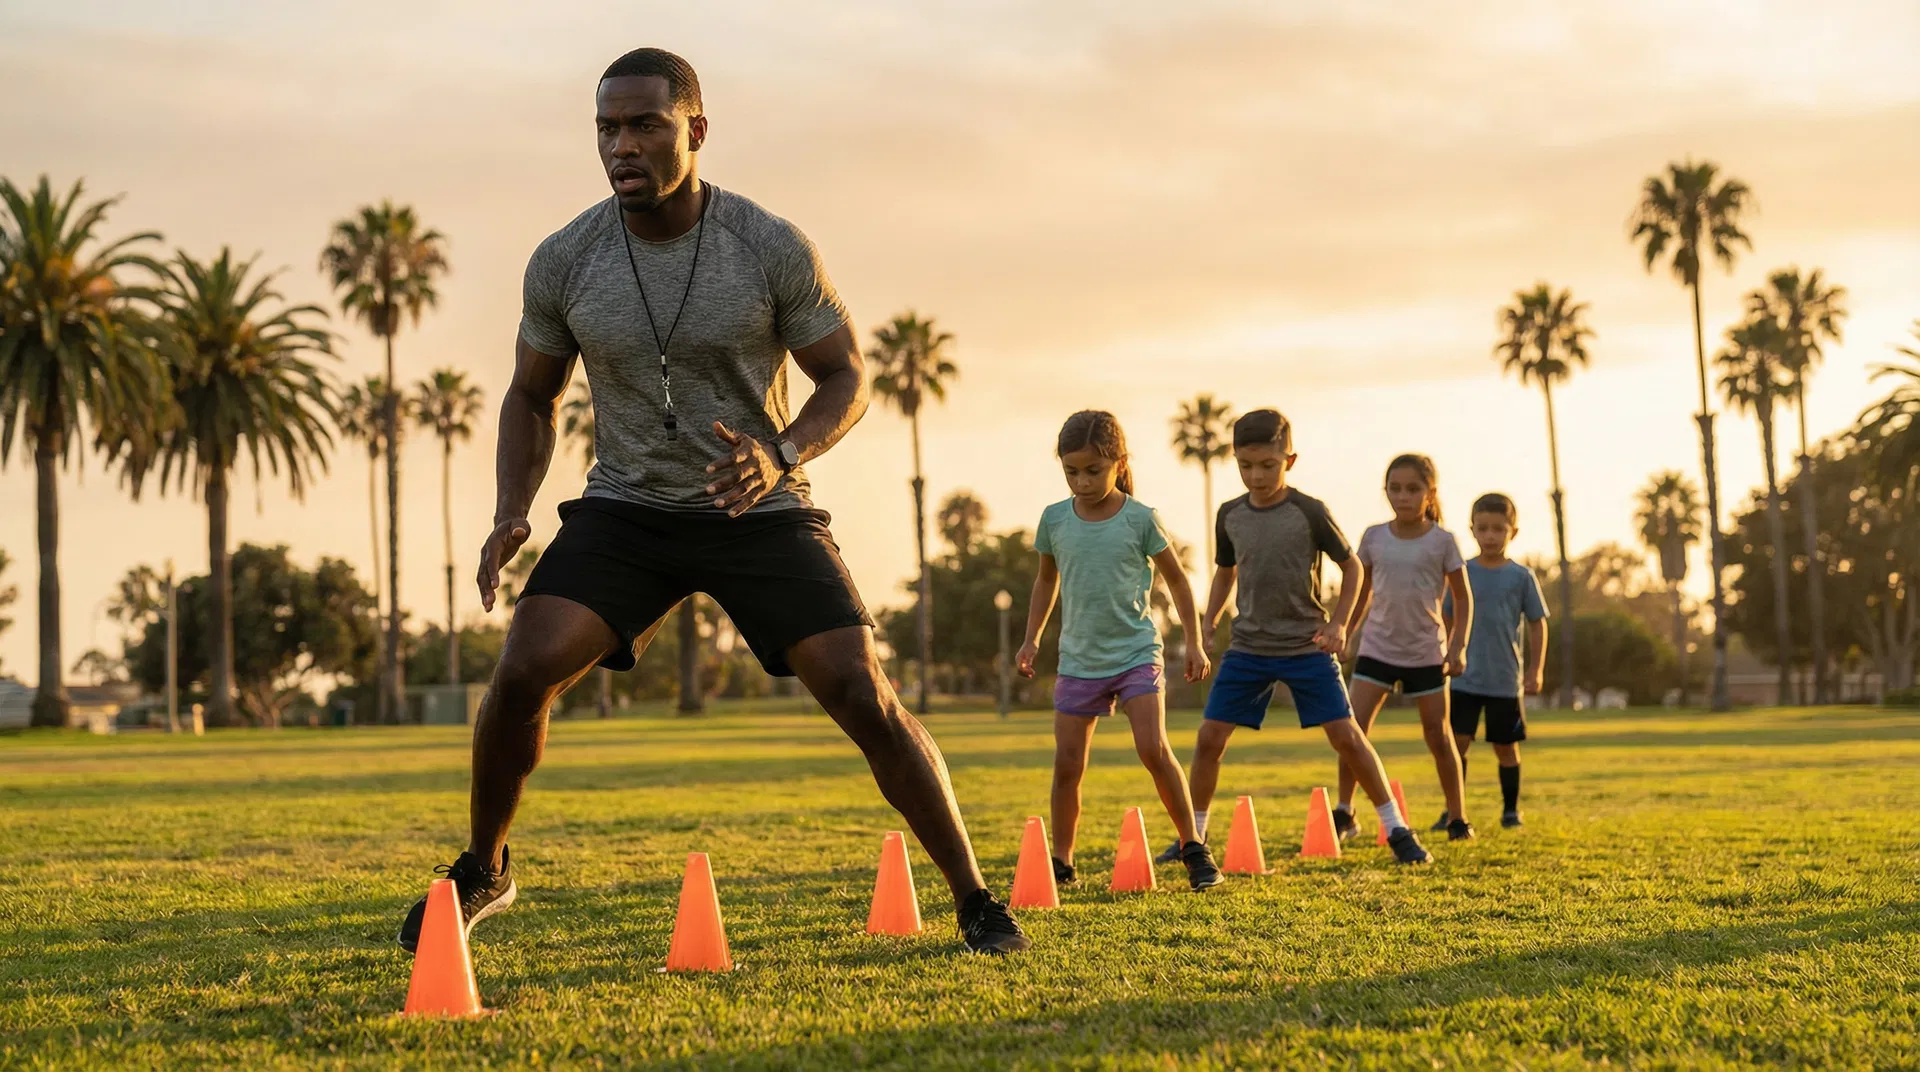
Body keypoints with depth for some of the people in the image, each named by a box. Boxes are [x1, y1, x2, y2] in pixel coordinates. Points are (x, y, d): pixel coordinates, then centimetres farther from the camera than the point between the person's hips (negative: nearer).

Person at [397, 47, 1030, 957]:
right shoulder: (563, 263, -8)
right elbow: (531, 397, 8)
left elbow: (847, 380, -4)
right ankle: (482, 871, 7)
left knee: (864, 696, -13)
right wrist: (510, 513, -9)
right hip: (626, 509, 2)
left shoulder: (774, 250, -14)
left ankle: (977, 903, 3)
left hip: (759, 509, -1)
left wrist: (783, 454, -24)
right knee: (523, 670, -19)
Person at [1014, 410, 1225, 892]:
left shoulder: (1140, 519, -7)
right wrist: (1032, 638, 14)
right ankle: (1062, 863, 13)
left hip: (1136, 653, -3)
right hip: (1078, 659, 3)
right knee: (1067, 764, 1)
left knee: (1153, 749, -16)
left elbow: (1176, 579, 5)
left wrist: (1194, 642, 3)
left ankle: (1194, 849, -2)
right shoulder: (1055, 519, 0)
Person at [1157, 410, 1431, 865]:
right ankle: (1194, 835, 12)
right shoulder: (1230, 516, 1)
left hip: (1308, 646, -3)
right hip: (1248, 648, 3)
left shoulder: (1310, 512, -10)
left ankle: (1397, 830, 8)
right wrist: (1208, 624, 7)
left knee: (1346, 735, -4)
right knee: (1209, 737, -2)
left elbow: (1352, 566, 0)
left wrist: (1338, 623, -10)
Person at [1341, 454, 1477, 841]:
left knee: (1439, 738, 5)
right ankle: (1344, 811, -1)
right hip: (1377, 648, 1)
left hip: (1427, 653, -1)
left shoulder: (1443, 541, -6)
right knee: (1354, 728, -10)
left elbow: (1463, 598, 1)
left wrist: (1458, 646, -8)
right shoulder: (1374, 537, 0)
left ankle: (1457, 816, 18)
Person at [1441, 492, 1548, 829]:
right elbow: (1445, 621, 7)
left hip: (1506, 680, 0)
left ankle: (1511, 809, 25)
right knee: (1457, 742, -8)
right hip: (1465, 679, 0)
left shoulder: (1521, 577, -1)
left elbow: (1537, 624, 4)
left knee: (1506, 747, 9)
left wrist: (1535, 670, 0)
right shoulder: (1462, 573, 1)